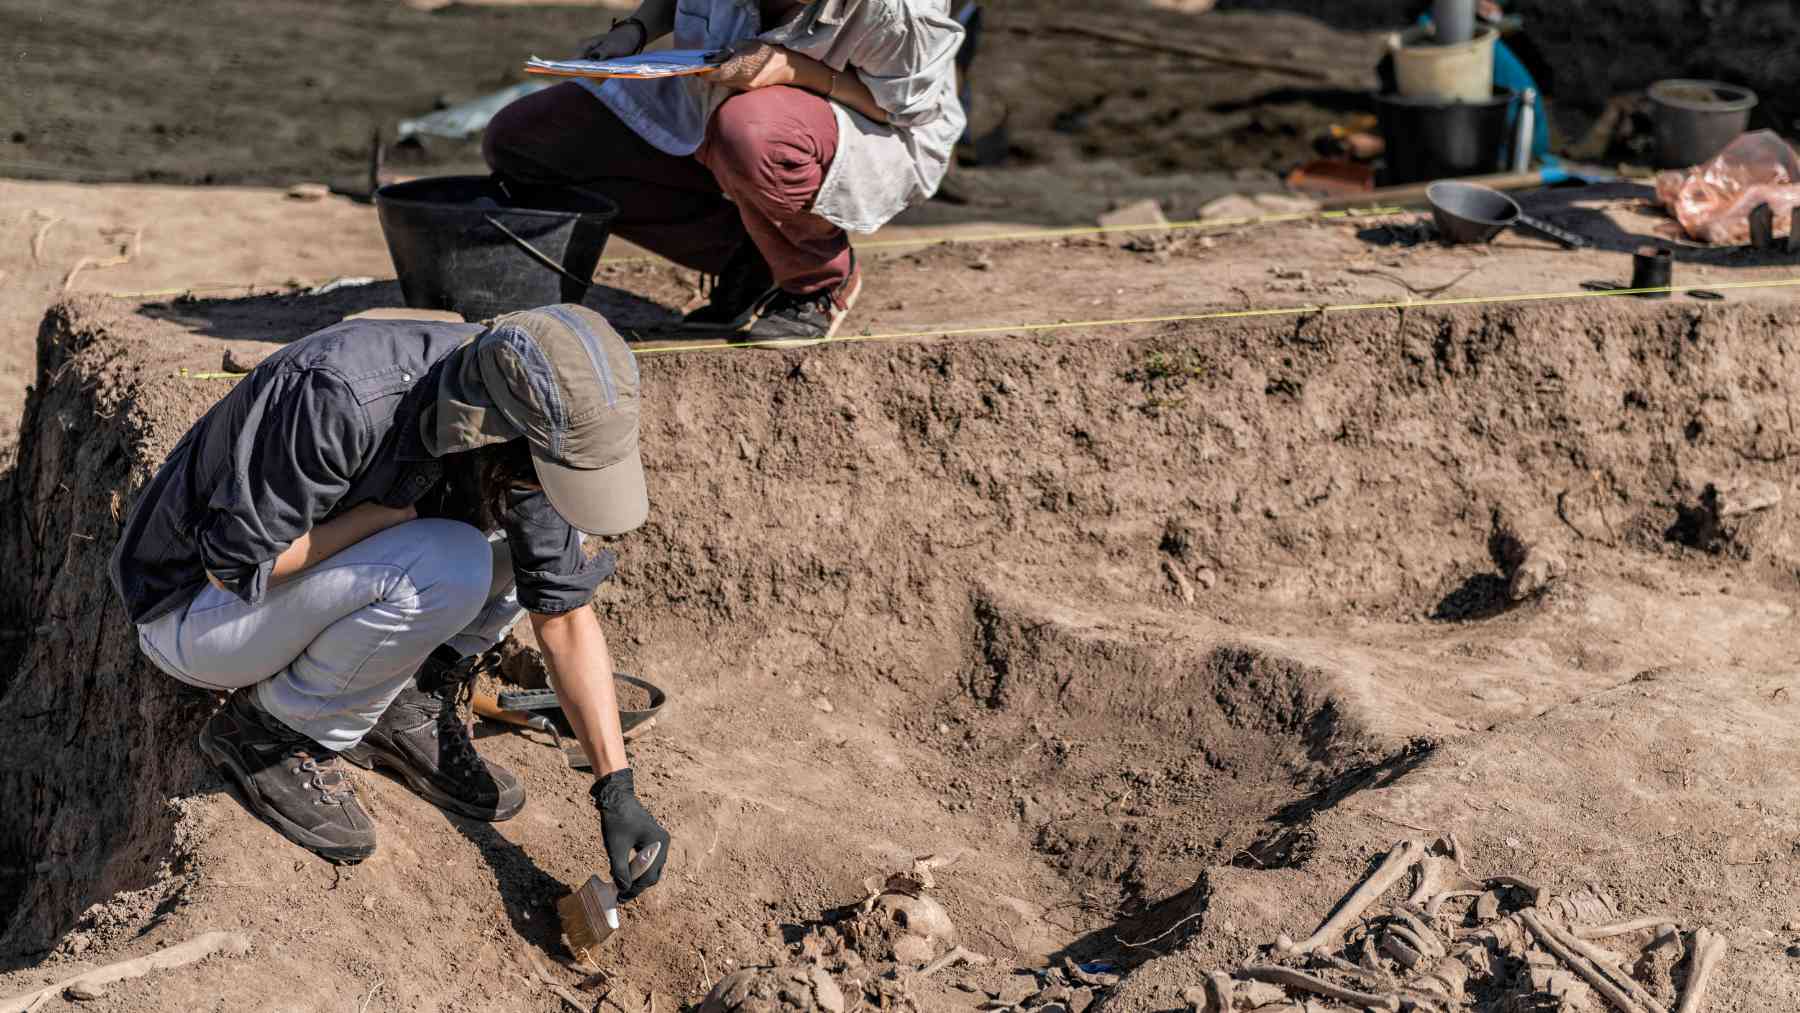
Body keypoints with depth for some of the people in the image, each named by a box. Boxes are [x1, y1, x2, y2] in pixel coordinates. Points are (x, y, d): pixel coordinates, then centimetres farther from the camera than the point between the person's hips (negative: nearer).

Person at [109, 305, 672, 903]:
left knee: (548, 533, -6)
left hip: (312, 587, 7)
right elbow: (237, 564, -28)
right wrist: (394, 512, -24)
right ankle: (272, 730, -10)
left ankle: (402, 708, 2)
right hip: (195, 607, -6)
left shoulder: (518, 452, -14)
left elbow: (565, 619, -6)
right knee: (448, 567, -31)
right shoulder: (335, 395, -36)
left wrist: (616, 788, -12)